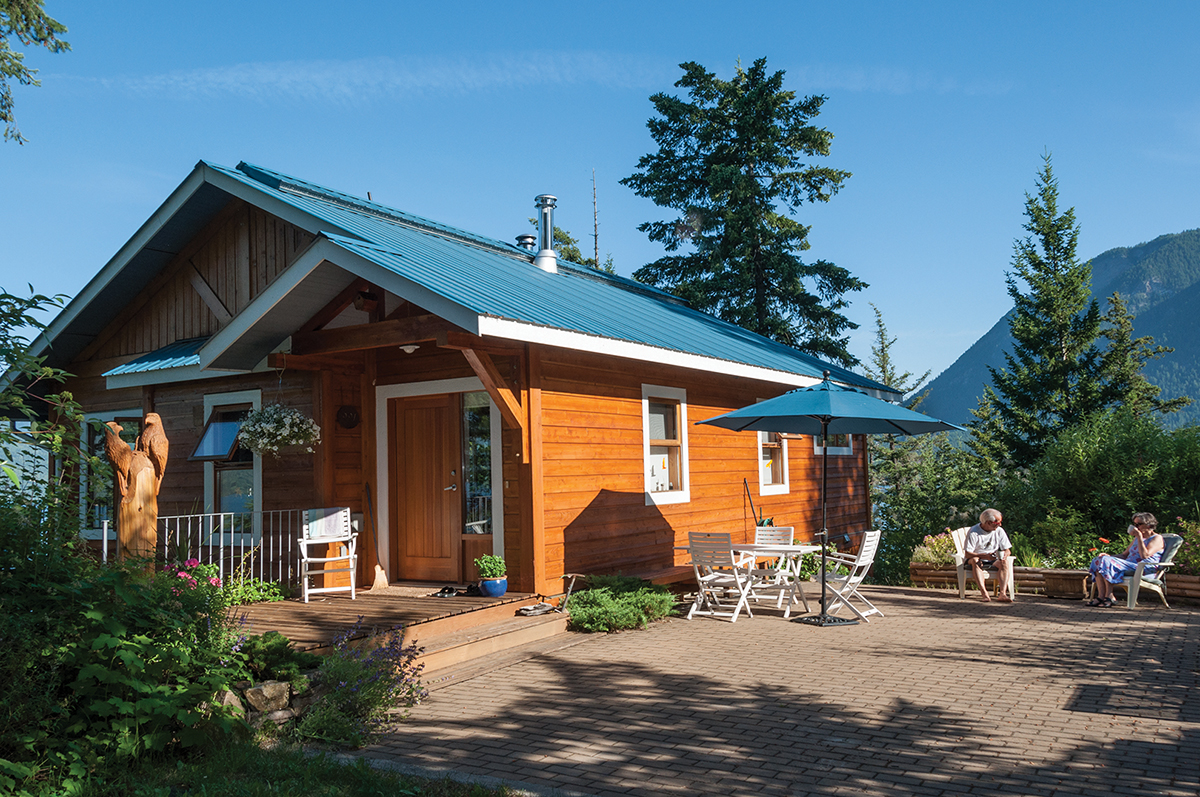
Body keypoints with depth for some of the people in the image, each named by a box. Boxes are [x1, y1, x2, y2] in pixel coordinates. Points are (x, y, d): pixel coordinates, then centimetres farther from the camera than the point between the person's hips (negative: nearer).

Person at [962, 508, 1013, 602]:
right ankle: (984, 594, -47)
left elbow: (1008, 550, 3)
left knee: (1003, 563, -28)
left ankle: (1003, 593, -40)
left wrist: (1005, 554, -22)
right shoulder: (973, 532, -14)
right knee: (975, 560, -37)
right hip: (977, 560, -3)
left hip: (993, 562, 3)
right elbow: (967, 554, -19)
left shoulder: (999, 531, 0)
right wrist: (984, 556, -34)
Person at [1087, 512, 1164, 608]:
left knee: (1107, 561, -28)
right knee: (1098, 560, -12)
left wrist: (1139, 537, -12)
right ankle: (1100, 596, -22)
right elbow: (1125, 555, 26)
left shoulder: (1157, 538, 1)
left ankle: (1109, 597, -26)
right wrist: (1109, 556, 8)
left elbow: (1145, 555, -16)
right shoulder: (1137, 538, 27)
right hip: (1128, 566, 9)